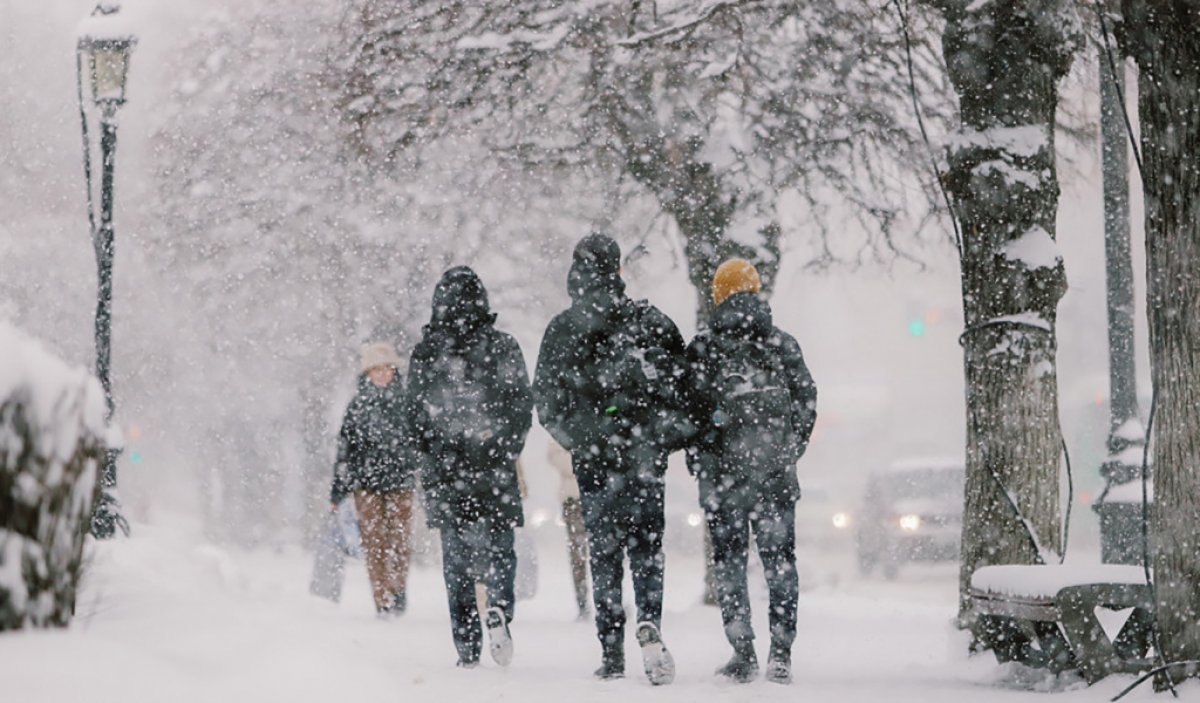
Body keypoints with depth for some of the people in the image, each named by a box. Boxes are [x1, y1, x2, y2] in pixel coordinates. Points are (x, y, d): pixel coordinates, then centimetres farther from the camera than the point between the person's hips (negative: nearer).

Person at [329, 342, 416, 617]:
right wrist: (338, 490, 7)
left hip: (400, 481, 0)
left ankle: (398, 589, 19)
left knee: (400, 539, -3)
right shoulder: (358, 405, 6)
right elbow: (345, 448, 8)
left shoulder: (406, 402, 5)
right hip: (366, 483, 0)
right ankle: (382, 601, 1)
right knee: (374, 541, -3)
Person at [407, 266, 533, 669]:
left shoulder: (425, 352, 0)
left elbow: (416, 413, 3)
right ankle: (499, 607, -21)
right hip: (495, 470, -1)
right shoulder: (502, 347, -2)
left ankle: (467, 648, 2)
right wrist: (506, 449, 10)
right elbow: (523, 405, -2)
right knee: (499, 546, 10)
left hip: (446, 470, 1)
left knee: (457, 554, 8)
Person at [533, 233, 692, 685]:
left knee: (605, 553, 8)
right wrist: (672, 434, 9)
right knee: (646, 544, 7)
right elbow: (682, 382, -3)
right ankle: (650, 622, -20)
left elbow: (547, 399, 1)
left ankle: (612, 655, 4)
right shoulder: (652, 321, -2)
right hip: (646, 457, 0)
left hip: (594, 459, 0)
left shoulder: (561, 330, -1)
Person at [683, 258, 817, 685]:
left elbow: (692, 410, -5)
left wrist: (698, 463, 8)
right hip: (777, 473, 2)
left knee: (730, 561, 6)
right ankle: (781, 653, 1)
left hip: (723, 469, -2)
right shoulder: (783, 345, 5)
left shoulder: (701, 349, -3)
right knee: (780, 559, 8)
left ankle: (743, 654, 2)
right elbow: (807, 403, 6)